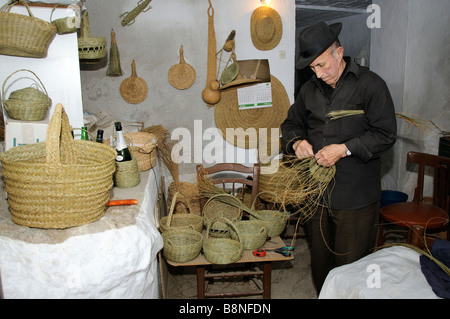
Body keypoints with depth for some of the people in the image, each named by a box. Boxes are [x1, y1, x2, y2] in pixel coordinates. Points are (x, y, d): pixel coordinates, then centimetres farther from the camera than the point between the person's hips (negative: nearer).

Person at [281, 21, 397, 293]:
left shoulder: (370, 84, -6)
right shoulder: (310, 89, 10)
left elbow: (386, 134, -9)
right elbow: (292, 123, 20)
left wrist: (344, 149, -20)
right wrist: (296, 141, -2)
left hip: (356, 196, -5)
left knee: (351, 266, 5)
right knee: (320, 260, 17)